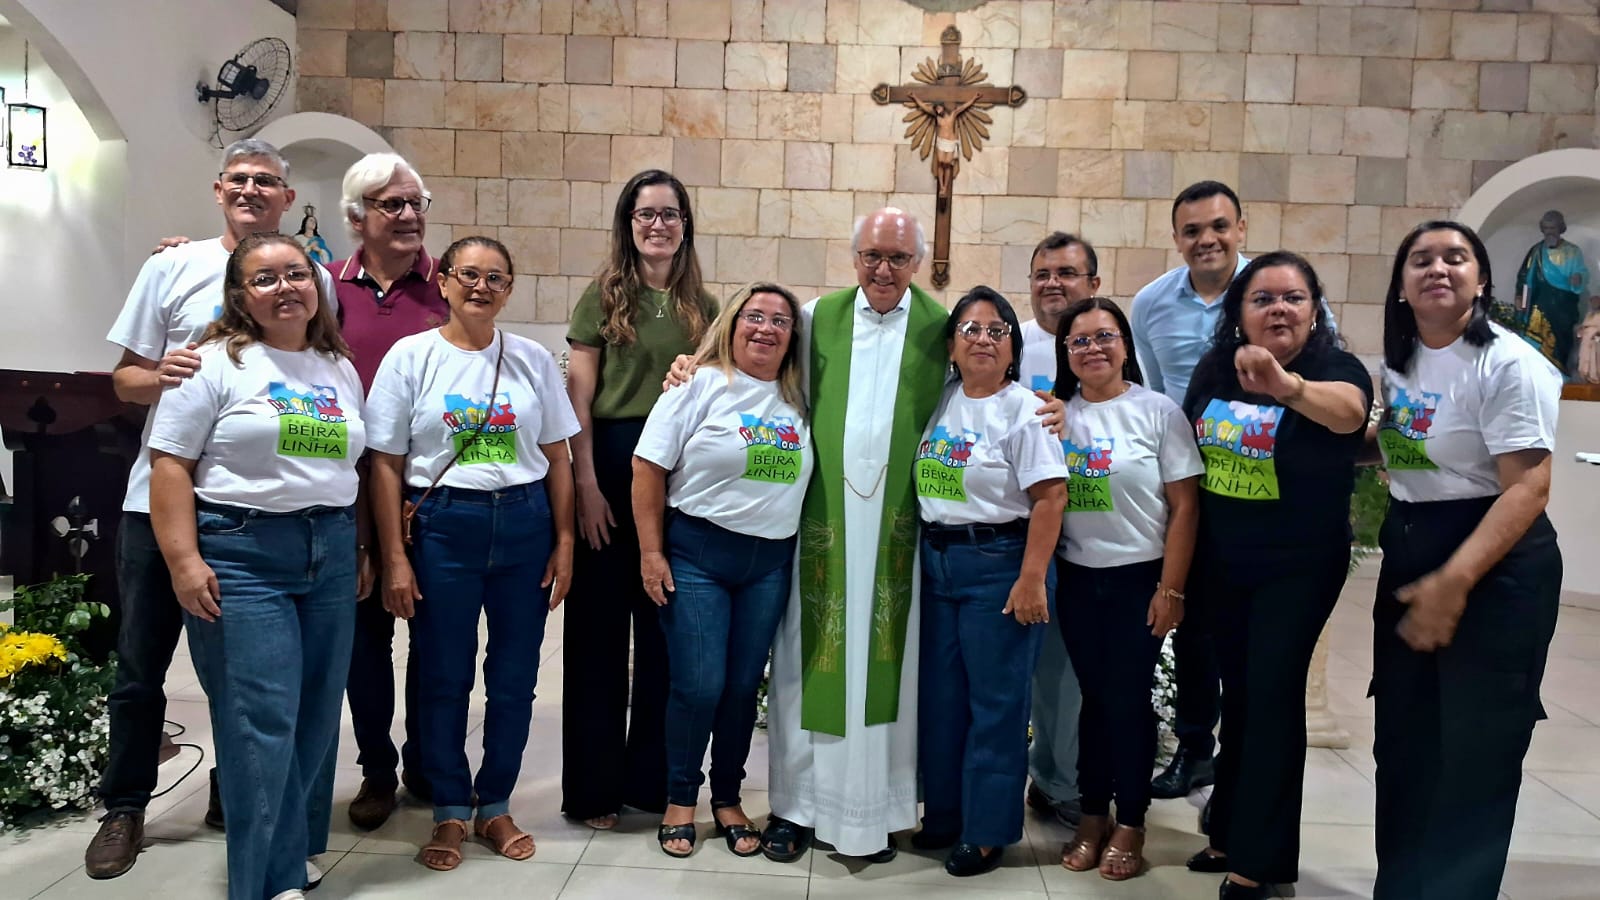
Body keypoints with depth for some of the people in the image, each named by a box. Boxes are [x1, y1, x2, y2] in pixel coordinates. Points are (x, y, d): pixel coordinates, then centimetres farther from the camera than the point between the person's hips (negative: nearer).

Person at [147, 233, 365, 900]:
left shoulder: (340, 369, 15)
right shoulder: (216, 363, -2)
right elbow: (170, 466, -6)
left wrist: (361, 552, 16)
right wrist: (185, 561, -14)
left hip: (330, 556, 6)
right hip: (240, 556, -5)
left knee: (315, 721, 7)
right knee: (263, 724, -7)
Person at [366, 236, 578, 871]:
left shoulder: (534, 360, 5)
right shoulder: (411, 357, -1)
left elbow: (557, 458, 8)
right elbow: (386, 464, -2)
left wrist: (563, 542, 2)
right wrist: (394, 558, -6)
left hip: (525, 525, 2)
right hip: (442, 525, -2)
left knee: (514, 676, 8)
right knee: (443, 676, 6)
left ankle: (495, 806, 25)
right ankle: (450, 812, 23)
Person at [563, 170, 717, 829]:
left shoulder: (702, 305, 11)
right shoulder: (604, 296, 1)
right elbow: (577, 398, -4)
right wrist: (587, 485, -11)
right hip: (612, 461, -3)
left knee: (665, 630, 9)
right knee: (600, 627, 4)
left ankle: (652, 777, 23)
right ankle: (593, 785, 15)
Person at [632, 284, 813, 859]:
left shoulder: (798, 400, 8)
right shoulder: (701, 386, -7)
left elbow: (803, 476, 17)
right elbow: (648, 468, -8)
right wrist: (651, 552, -11)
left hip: (770, 562, 4)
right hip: (697, 555, -4)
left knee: (744, 686, 11)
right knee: (698, 686, -2)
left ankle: (727, 800, 27)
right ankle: (681, 801, 19)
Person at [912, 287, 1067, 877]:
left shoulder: (1022, 409, -10)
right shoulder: (941, 400, 8)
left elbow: (1050, 497, -15)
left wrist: (1031, 579, -18)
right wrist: (928, 551, 9)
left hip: (999, 563, -6)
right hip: (936, 561, 6)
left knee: (995, 702, 3)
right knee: (940, 695, 13)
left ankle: (987, 830, 16)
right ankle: (943, 813, 29)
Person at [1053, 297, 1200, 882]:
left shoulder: (1158, 411, -5)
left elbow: (1185, 506, -6)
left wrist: (1171, 588, -9)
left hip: (1139, 577, -2)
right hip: (1076, 578, 3)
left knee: (1128, 698, 3)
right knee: (1093, 697, 10)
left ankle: (1130, 824, 18)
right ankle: (1093, 816, 23)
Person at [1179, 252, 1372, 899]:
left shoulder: (1337, 368, -15)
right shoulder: (1213, 371, -1)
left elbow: (1348, 411, -40)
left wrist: (1285, 384, -61)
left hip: (1299, 566, -5)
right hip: (1221, 562, 5)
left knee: (1272, 695, -2)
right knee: (1236, 692, 16)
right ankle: (1231, 831, 33)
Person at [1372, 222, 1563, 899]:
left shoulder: (1509, 364, -14)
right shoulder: (1398, 361, 8)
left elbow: (1529, 488, -22)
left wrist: (1455, 582, -28)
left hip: (1495, 566, -7)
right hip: (1407, 558, 7)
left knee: (1475, 755, 0)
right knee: (1403, 741, 13)